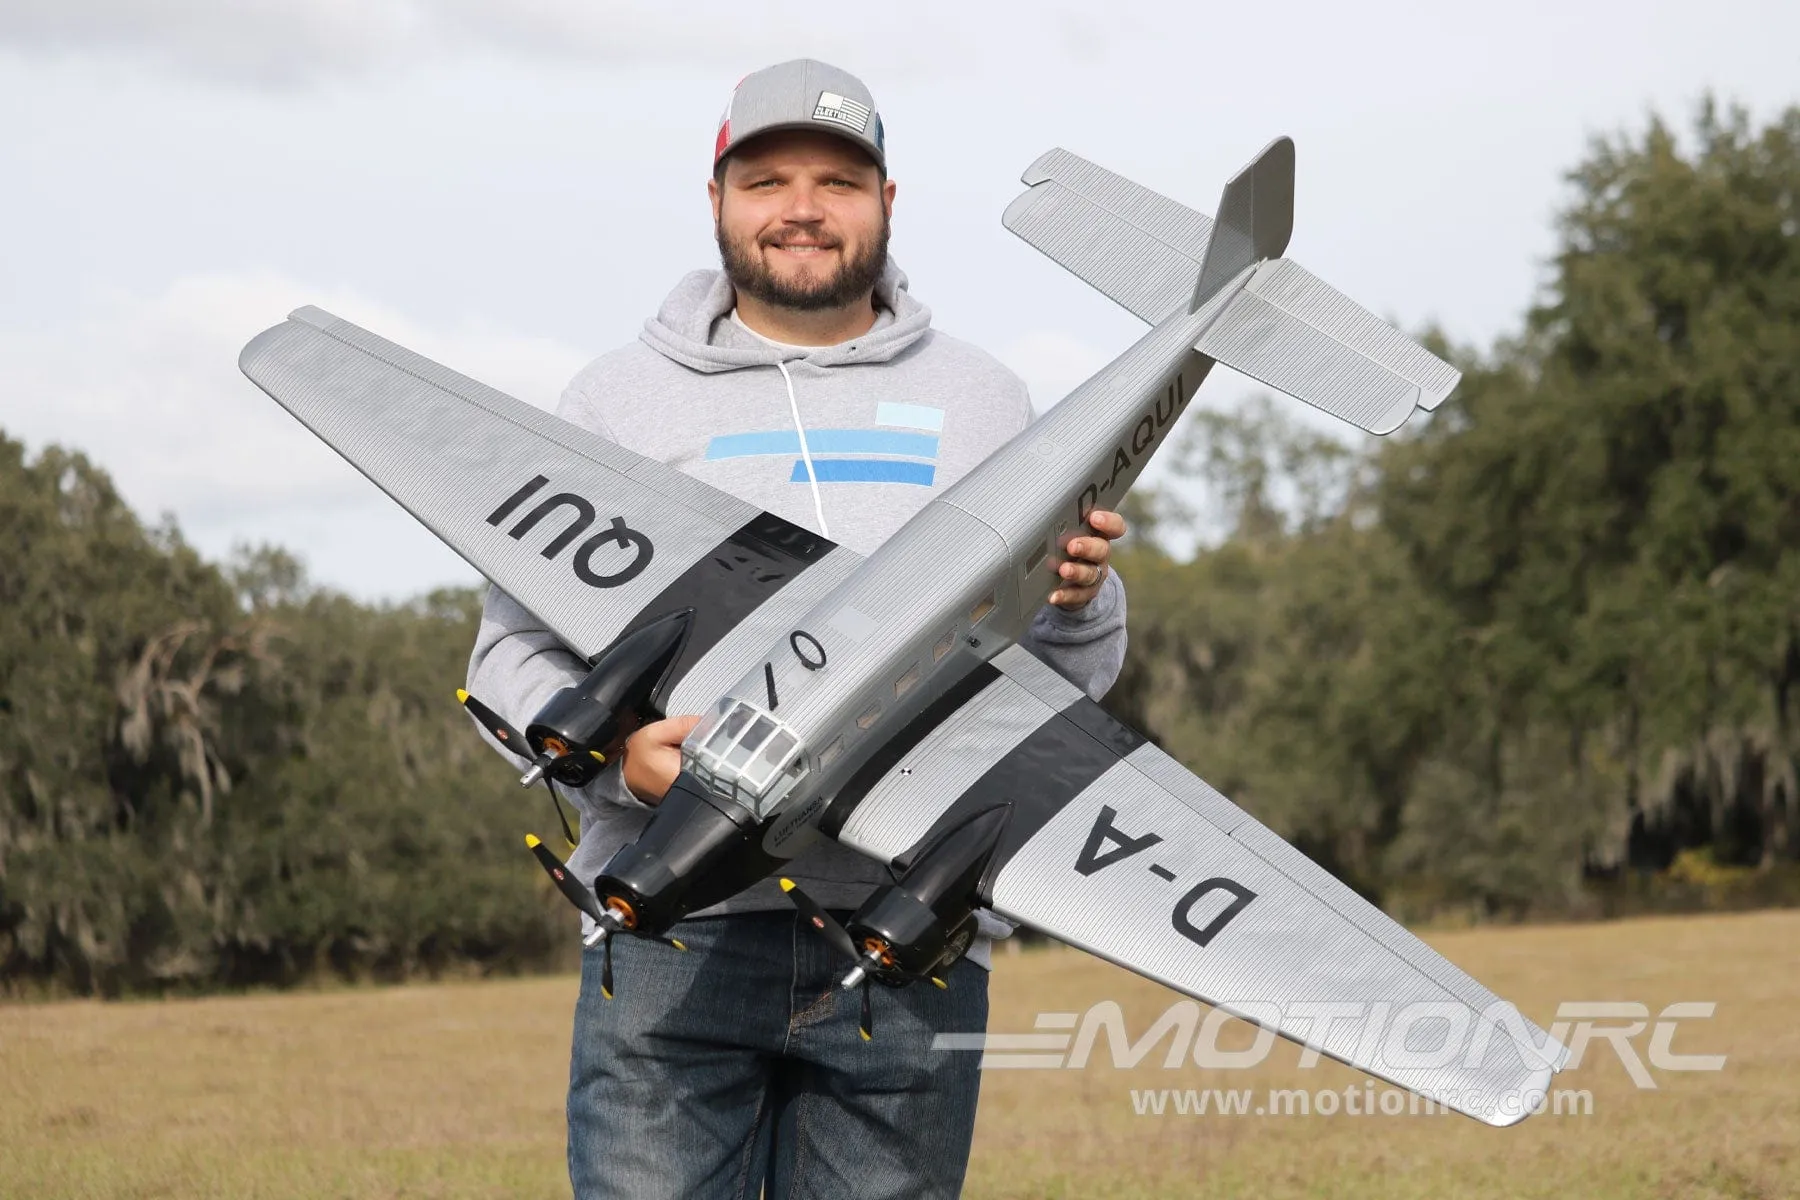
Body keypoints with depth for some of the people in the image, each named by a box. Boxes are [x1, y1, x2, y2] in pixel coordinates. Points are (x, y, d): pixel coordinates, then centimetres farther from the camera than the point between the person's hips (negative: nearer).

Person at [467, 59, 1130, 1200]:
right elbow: (515, 645, 10)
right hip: (677, 931, -1)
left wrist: (1075, 604, -7)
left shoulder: (980, 400, 17)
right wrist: (609, 748, -10)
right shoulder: (620, 397, 12)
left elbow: (1069, 684, 16)